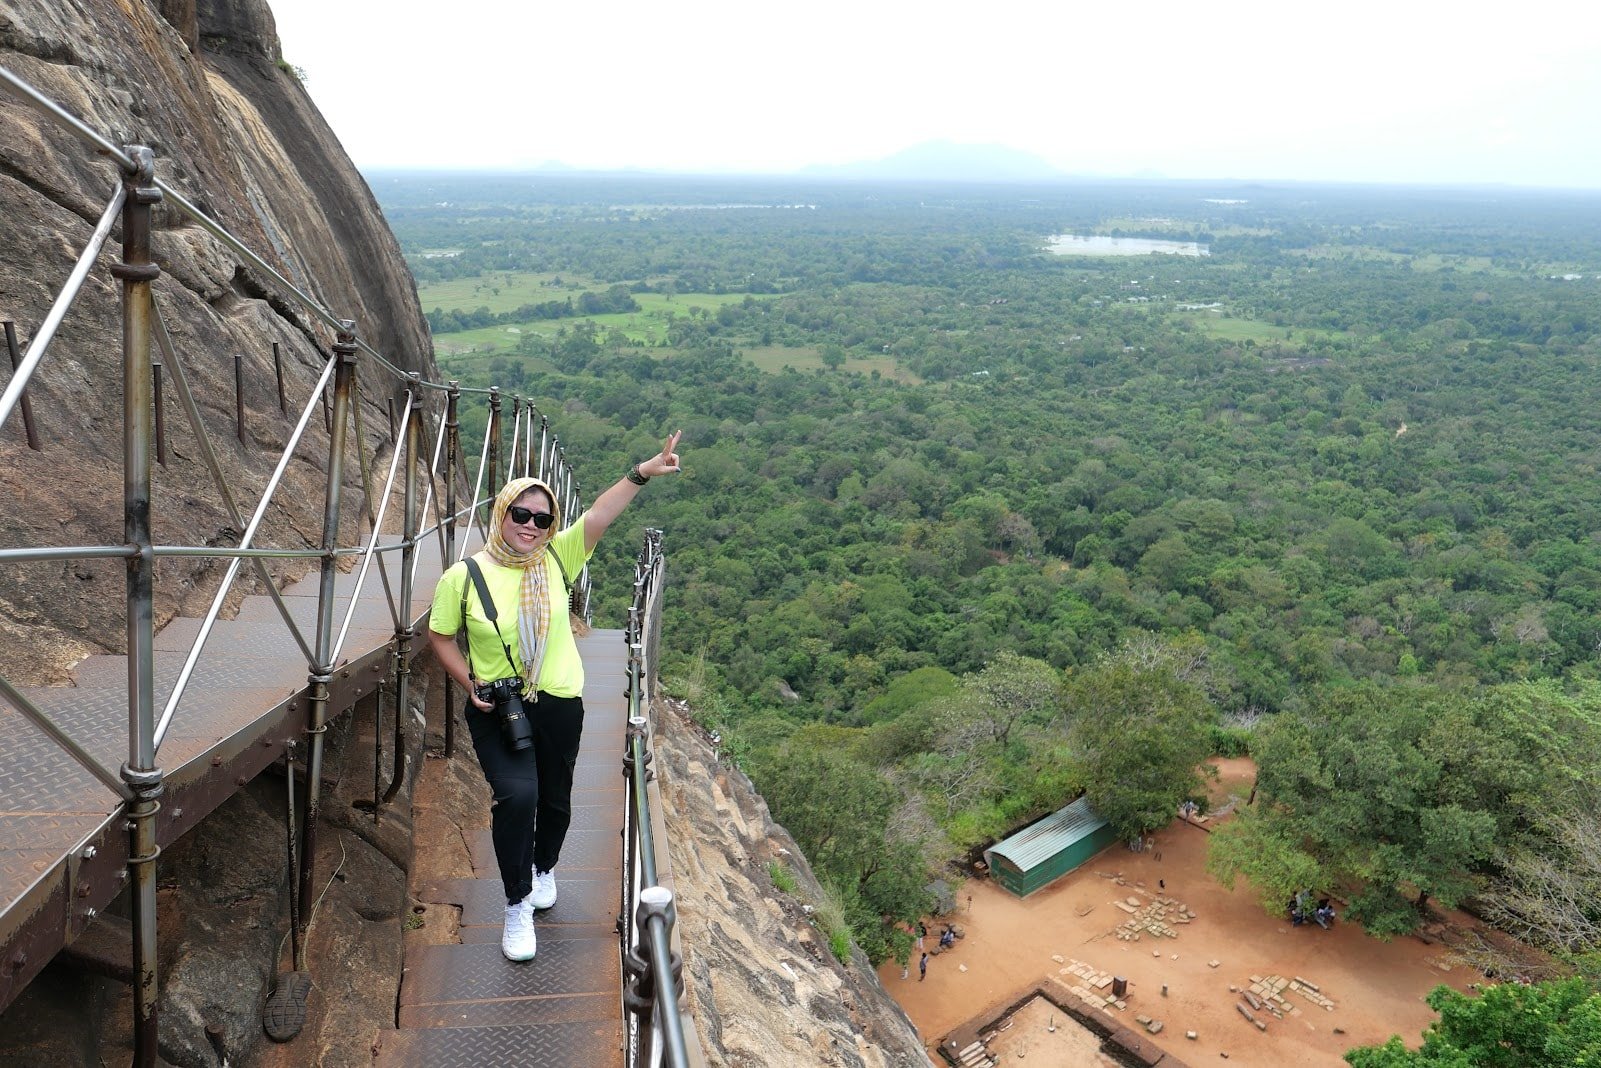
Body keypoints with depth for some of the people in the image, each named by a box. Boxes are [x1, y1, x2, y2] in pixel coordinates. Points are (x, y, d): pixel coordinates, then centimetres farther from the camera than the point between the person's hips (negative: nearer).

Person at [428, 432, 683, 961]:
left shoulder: (556, 559, -6)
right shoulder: (463, 576, -9)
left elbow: (598, 516, -18)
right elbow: (439, 637, 1)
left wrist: (641, 473, -29)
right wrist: (469, 683, -12)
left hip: (559, 704, 3)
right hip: (495, 709, -2)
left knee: (555, 799, 17)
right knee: (517, 794, -20)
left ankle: (544, 868, 49)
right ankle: (518, 905, 1)